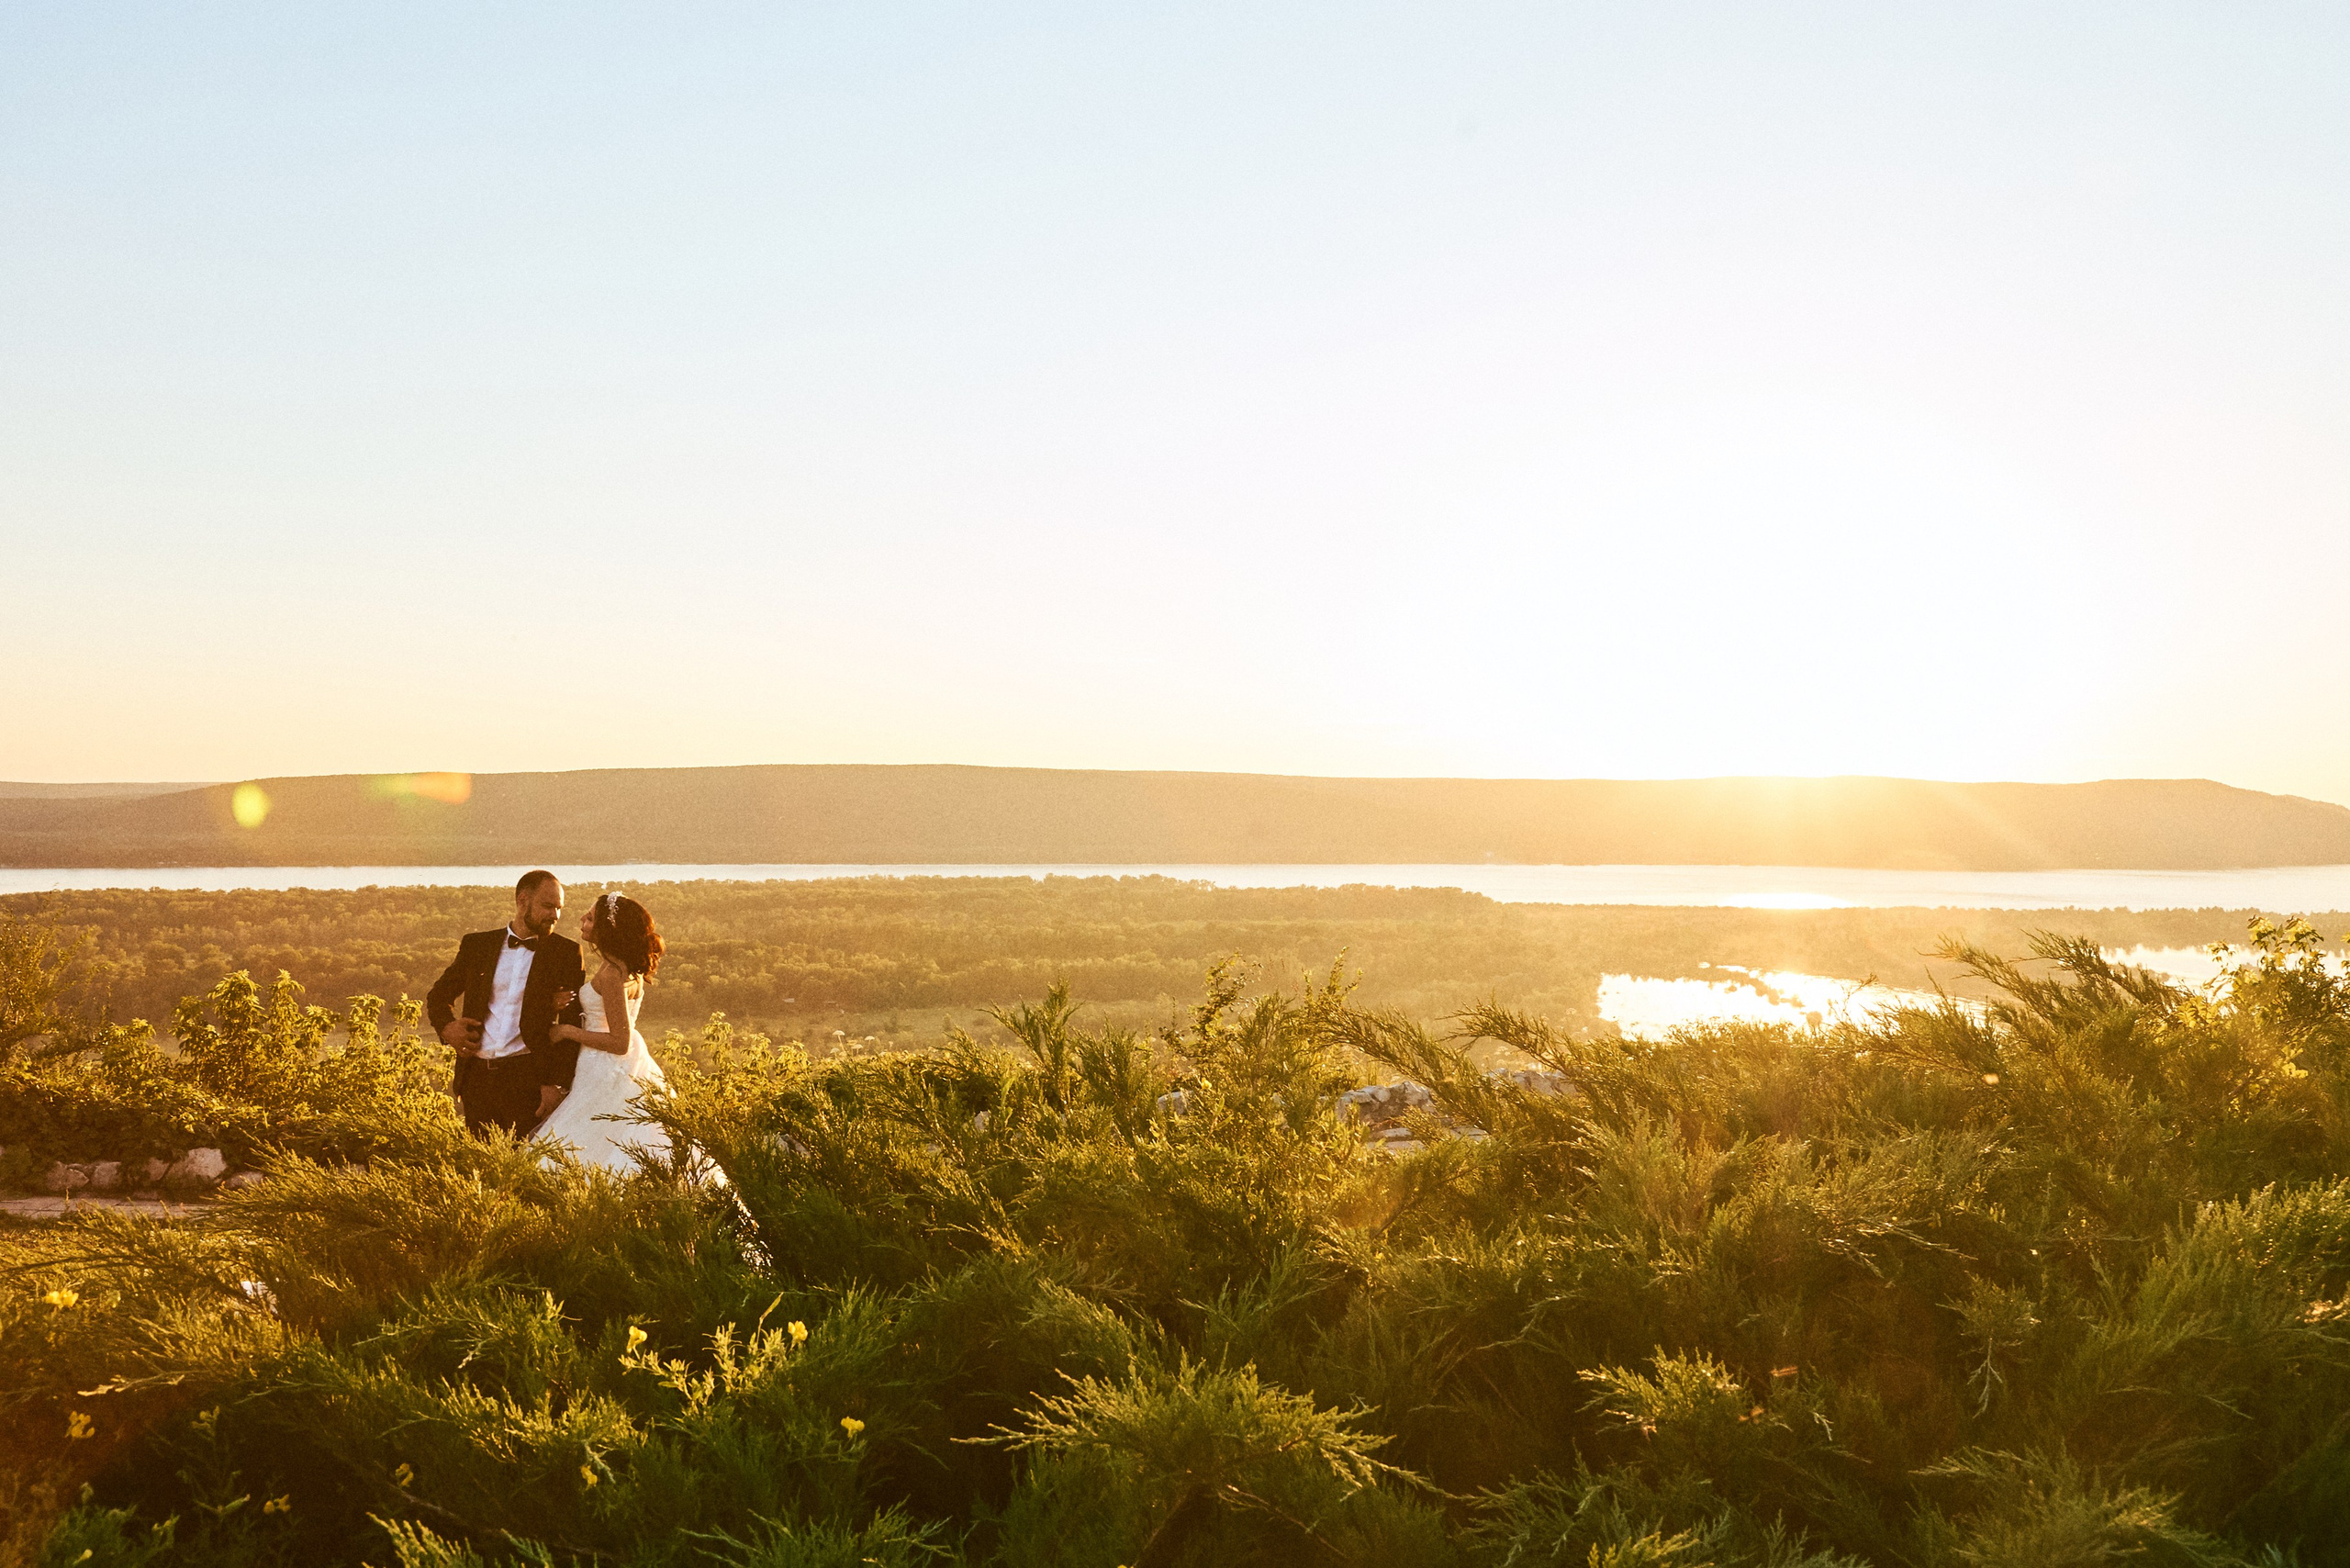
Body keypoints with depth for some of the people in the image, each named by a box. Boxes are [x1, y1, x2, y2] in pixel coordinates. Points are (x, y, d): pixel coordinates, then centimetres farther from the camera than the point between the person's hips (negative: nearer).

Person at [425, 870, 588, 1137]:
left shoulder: (566, 952, 5)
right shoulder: (477, 945, 13)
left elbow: (571, 1026, 0)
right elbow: (438, 996, 23)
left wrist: (557, 1084, -9)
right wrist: (447, 1026, 1)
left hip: (530, 1079, -3)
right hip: (477, 1076, 3)